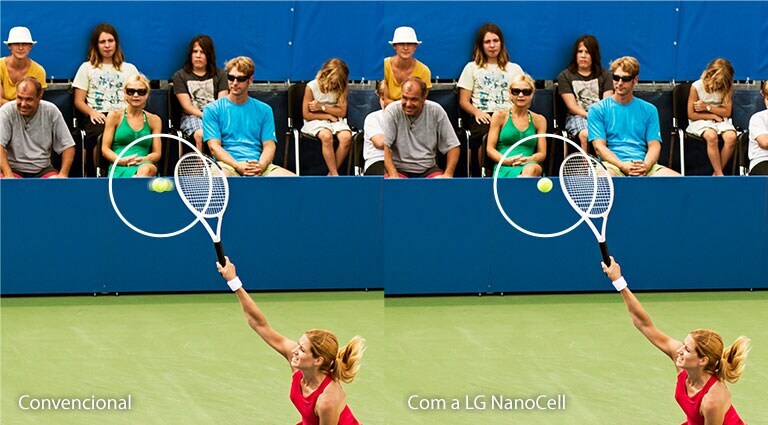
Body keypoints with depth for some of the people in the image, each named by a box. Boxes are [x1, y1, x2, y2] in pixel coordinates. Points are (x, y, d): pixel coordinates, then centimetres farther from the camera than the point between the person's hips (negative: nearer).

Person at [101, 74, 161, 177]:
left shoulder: (154, 120, 20)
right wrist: (122, 160, -13)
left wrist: (144, 160, -9)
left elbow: (157, 153, 17)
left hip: (143, 166, 2)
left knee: (147, 169, -43)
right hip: (119, 169, -2)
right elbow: (105, 149, 10)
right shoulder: (115, 116, 14)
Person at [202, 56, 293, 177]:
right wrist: (238, 166, -17)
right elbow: (214, 146, 0)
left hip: (258, 165, 4)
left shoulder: (264, 110, 18)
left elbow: (269, 146, 11)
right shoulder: (212, 109, 10)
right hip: (227, 164, -4)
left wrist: (260, 166, -13)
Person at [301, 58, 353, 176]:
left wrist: (322, 107, -13)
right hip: (316, 121, -3)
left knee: (346, 137, -30)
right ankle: (335, 175, -32)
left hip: (335, 121, 3)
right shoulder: (311, 87, -9)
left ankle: (332, 173, -18)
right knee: (326, 136, -38)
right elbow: (306, 114, -8)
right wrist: (328, 115, -11)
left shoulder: (340, 88, 1)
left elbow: (342, 112, -2)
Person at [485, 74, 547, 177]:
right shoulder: (500, 116, 15)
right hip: (504, 169, -2)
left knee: (533, 169, -43)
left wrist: (529, 159, -9)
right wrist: (506, 160, -13)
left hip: (529, 166, 2)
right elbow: (490, 149, 10)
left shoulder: (539, 120, 21)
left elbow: (542, 153, 17)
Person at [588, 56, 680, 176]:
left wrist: (645, 166, -13)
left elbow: (654, 145, 11)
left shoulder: (649, 110, 18)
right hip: (613, 164, -3)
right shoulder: (597, 109, 10)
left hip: (643, 163, 3)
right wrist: (623, 166, -18)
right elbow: (599, 146, 0)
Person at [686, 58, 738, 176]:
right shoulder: (696, 87, -10)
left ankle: (716, 173, -19)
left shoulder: (727, 88, 0)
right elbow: (691, 114, -8)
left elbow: (727, 112, -1)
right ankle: (720, 175, -33)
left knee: (731, 137, -30)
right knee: (711, 136, -38)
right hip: (700, 121, -3)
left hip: (721, 121, 3)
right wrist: (713, 115, -10)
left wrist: (707, 107, -13)